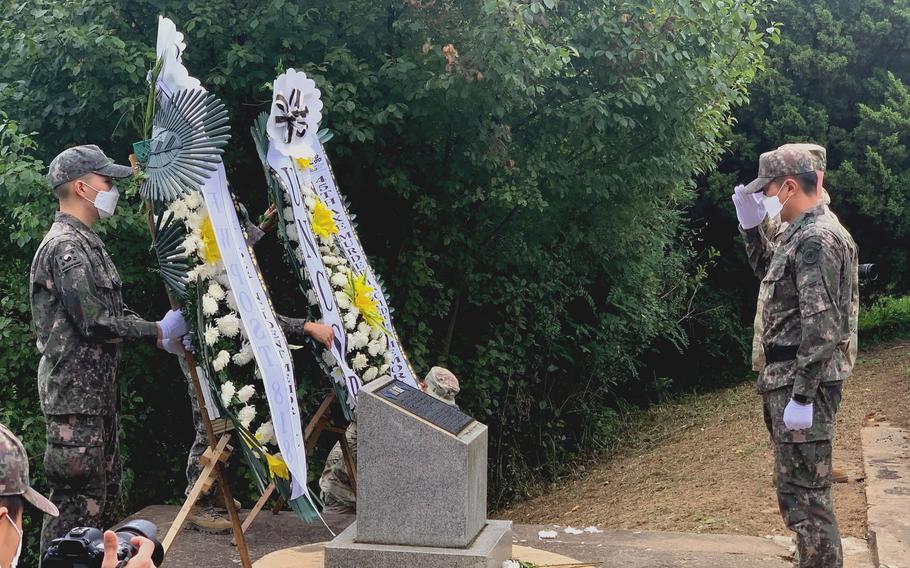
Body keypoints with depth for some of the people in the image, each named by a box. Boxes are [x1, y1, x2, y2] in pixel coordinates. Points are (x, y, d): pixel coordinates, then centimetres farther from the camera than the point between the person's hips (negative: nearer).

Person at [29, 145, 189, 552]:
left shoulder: (86, 243, 18)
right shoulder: (66, 245, -15)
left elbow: (111, 313, 19)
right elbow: (96, 322, -21)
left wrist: (159, 334, 7)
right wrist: (157, 331, -11)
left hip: (96, 390, 11)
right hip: (76, 393, -11)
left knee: (106, 495, 16)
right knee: (79, 502, -8)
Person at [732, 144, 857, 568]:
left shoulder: (817, 238, -18)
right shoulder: (803, 233, 13)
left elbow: (821, 325, -24)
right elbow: (769, 272, 34)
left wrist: (802, 397, -25)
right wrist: (751, 227, 18)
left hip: (802, 384, -10)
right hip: (788, 380, 10)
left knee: (805, 494, -6)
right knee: (800, 490, 17)